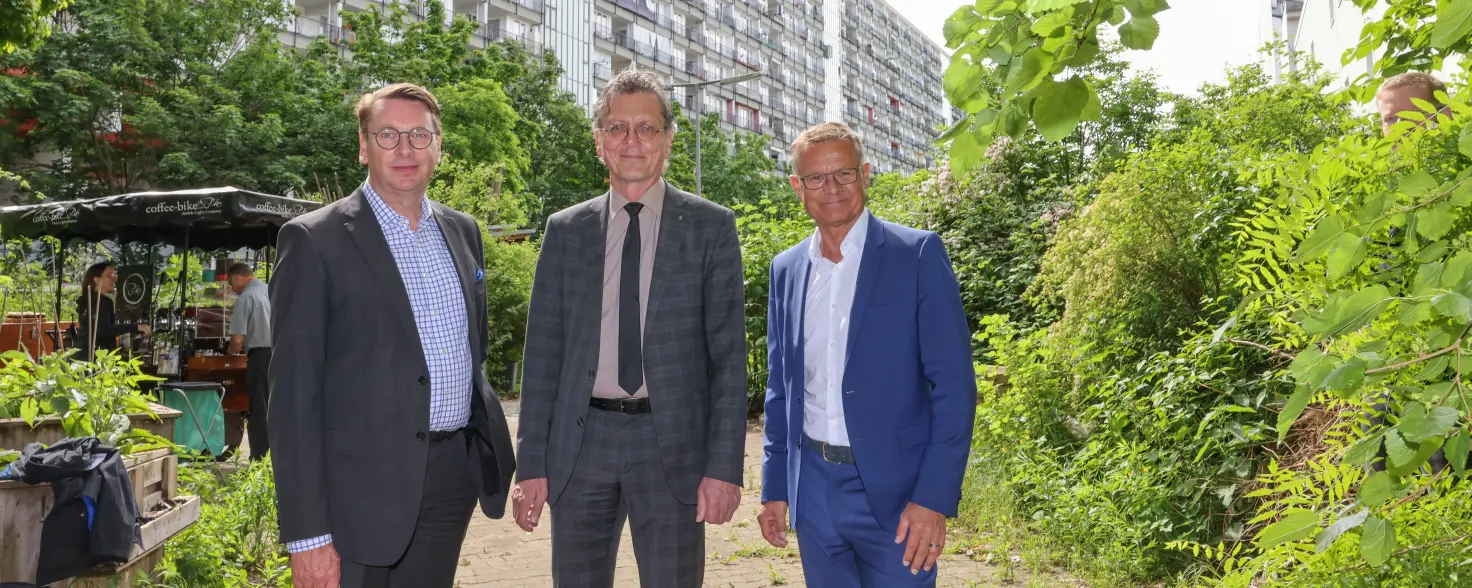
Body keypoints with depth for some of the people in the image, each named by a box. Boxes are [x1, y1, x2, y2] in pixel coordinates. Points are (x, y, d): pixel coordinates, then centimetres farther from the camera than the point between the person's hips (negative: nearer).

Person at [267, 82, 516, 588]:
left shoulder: (463, 231, 10)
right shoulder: (315, 239, -7)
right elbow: (293, 391, -10)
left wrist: (488, 450, 13)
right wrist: (306, 534, -14)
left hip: (454, 476, 5)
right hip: (362, 489, -5)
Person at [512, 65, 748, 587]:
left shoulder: (711, 226, 1)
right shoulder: (565, 231, 8)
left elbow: (729, 353, -2)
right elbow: (543, 354, 7)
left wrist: (724, 466, -8)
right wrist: (531, 464, 2)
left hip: (672, 444, -2)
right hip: (580, 444, 2)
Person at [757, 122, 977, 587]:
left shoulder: (917, 254, -6)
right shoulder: (786, 268, 7)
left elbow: (953, 384, -9)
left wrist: (935, 497, -15)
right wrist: (774, 487, 11)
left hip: (893, 490, -4)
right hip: (813, 488, 4)